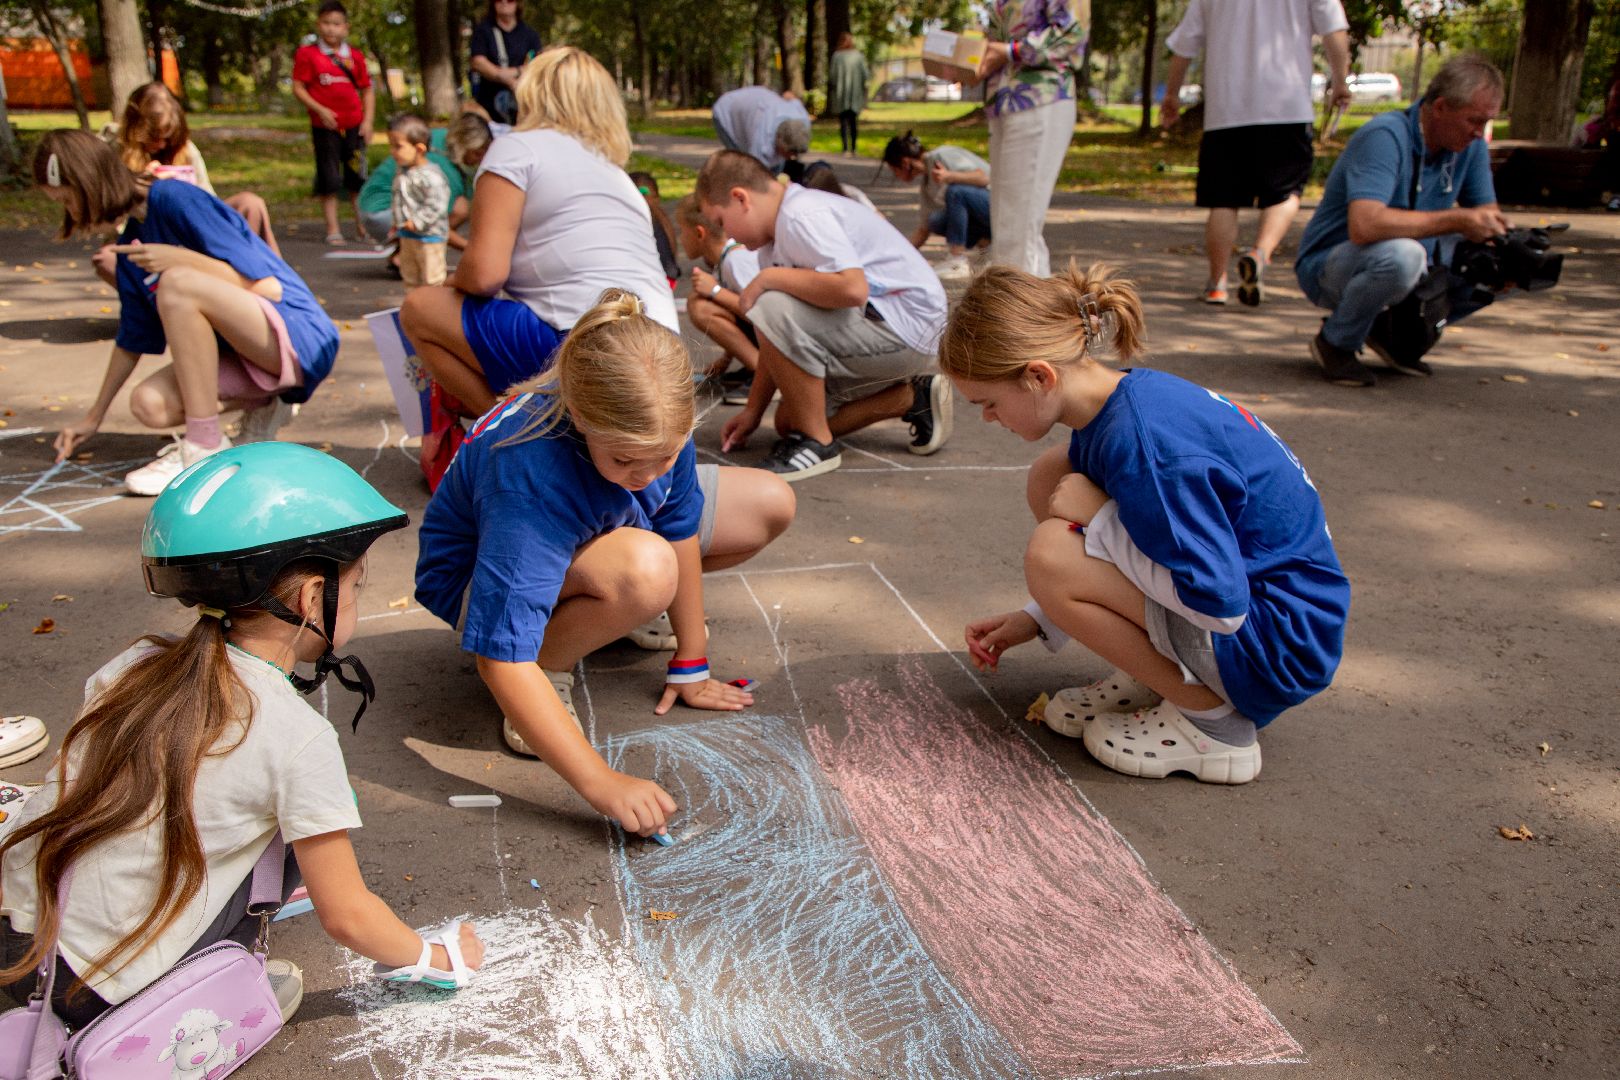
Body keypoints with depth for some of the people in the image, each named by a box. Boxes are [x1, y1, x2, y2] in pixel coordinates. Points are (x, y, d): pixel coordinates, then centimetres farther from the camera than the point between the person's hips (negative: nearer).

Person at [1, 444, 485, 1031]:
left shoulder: (139, 663, -1)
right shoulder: (298, 737, -18)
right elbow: (346, 916, -12)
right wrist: (432, 955, 8)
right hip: (98, 994, -6)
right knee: (297, 831, 0)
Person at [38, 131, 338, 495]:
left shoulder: (176, 199, -13)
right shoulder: (130, 248, 11)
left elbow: (269, 287, -17)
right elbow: (132, 339, 22)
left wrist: (179, 259, -21)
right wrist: (94, 416, 27)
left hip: (300, 336, -8)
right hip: (241, 355, 8)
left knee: (178, 283, -29)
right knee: (148, 404, -16)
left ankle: (206, 447, -21)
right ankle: (261, 405, 10)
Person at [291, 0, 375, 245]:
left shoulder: (355, 56, 6)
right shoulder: (307, 54, -3)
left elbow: (367, 90, 10)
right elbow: (298, 88, -4)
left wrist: (367, 120, -1)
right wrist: (320, 110, -16)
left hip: (353, 126, 3)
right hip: (325, 126, -3)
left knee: (357, 179, 10)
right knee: (329, 181, 1)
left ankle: (362, 228, 20)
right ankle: (333, 231, 8)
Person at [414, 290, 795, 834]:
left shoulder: (657, 423, -26)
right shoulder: (529, 476, -43)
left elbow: (681, 529, -11)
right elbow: (502, 659, -44)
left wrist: (690, 664, -5)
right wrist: (602, 783, -48)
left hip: (598, 532, 7)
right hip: (483, 577, -7)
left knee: (771, 504, 1)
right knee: (645, 570, -40)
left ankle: (602, 605, 13)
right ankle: (549, 666, -10)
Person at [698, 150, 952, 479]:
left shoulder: (802, 216, -20)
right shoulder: (776, 236, 11)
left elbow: (852, 288, -36)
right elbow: (780, 344, 13)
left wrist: (769, 278, -23)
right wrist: (752, 412, 12)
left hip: (906, 326, -11)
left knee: (775, 310, -28)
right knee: (790, 422, 14)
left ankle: (817, 443, -13)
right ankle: (912, 399, 16)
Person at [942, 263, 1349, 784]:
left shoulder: (1143, 444, -29)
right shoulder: (1121, 397, 1)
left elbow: (1222, 605, -29)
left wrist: (1094, 522, -21)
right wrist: (1035, 620, 10)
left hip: (1282, 643, -10)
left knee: (1051, 556, -26)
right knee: (1051, 477, 4)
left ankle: (1209, 720, -6)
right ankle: (1155, 675, 10)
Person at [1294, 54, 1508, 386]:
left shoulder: (1470, 145, -1)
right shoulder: (1386, 136, -26)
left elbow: (1487, 212, 6)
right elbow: (1364, 225, -40)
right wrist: (1456, 219, -35)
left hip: (1402, 261, 8)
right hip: (1329, 265, -8)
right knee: (1402, 255, -39)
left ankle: (1396, 329, 10)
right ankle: (1336, 343, -11)